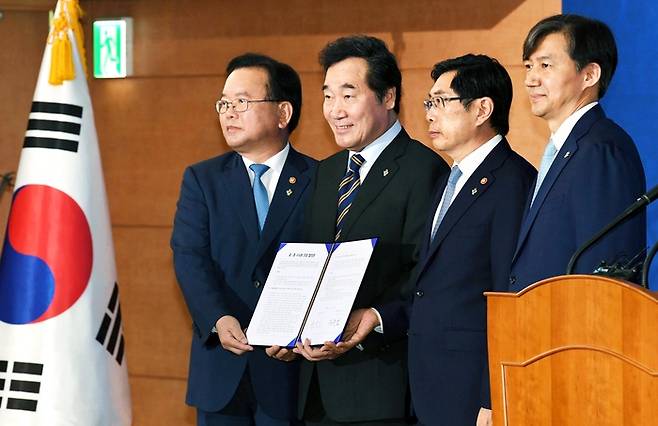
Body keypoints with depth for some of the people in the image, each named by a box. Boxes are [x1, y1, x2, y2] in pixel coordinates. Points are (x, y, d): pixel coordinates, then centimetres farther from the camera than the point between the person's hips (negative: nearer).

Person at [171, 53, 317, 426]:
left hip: (291, 368, -2)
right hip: (221, 370, 2)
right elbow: (190, 257, -4)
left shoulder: (320, 181, 1)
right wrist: (218, 320, -22)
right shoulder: (201, 179, 8)